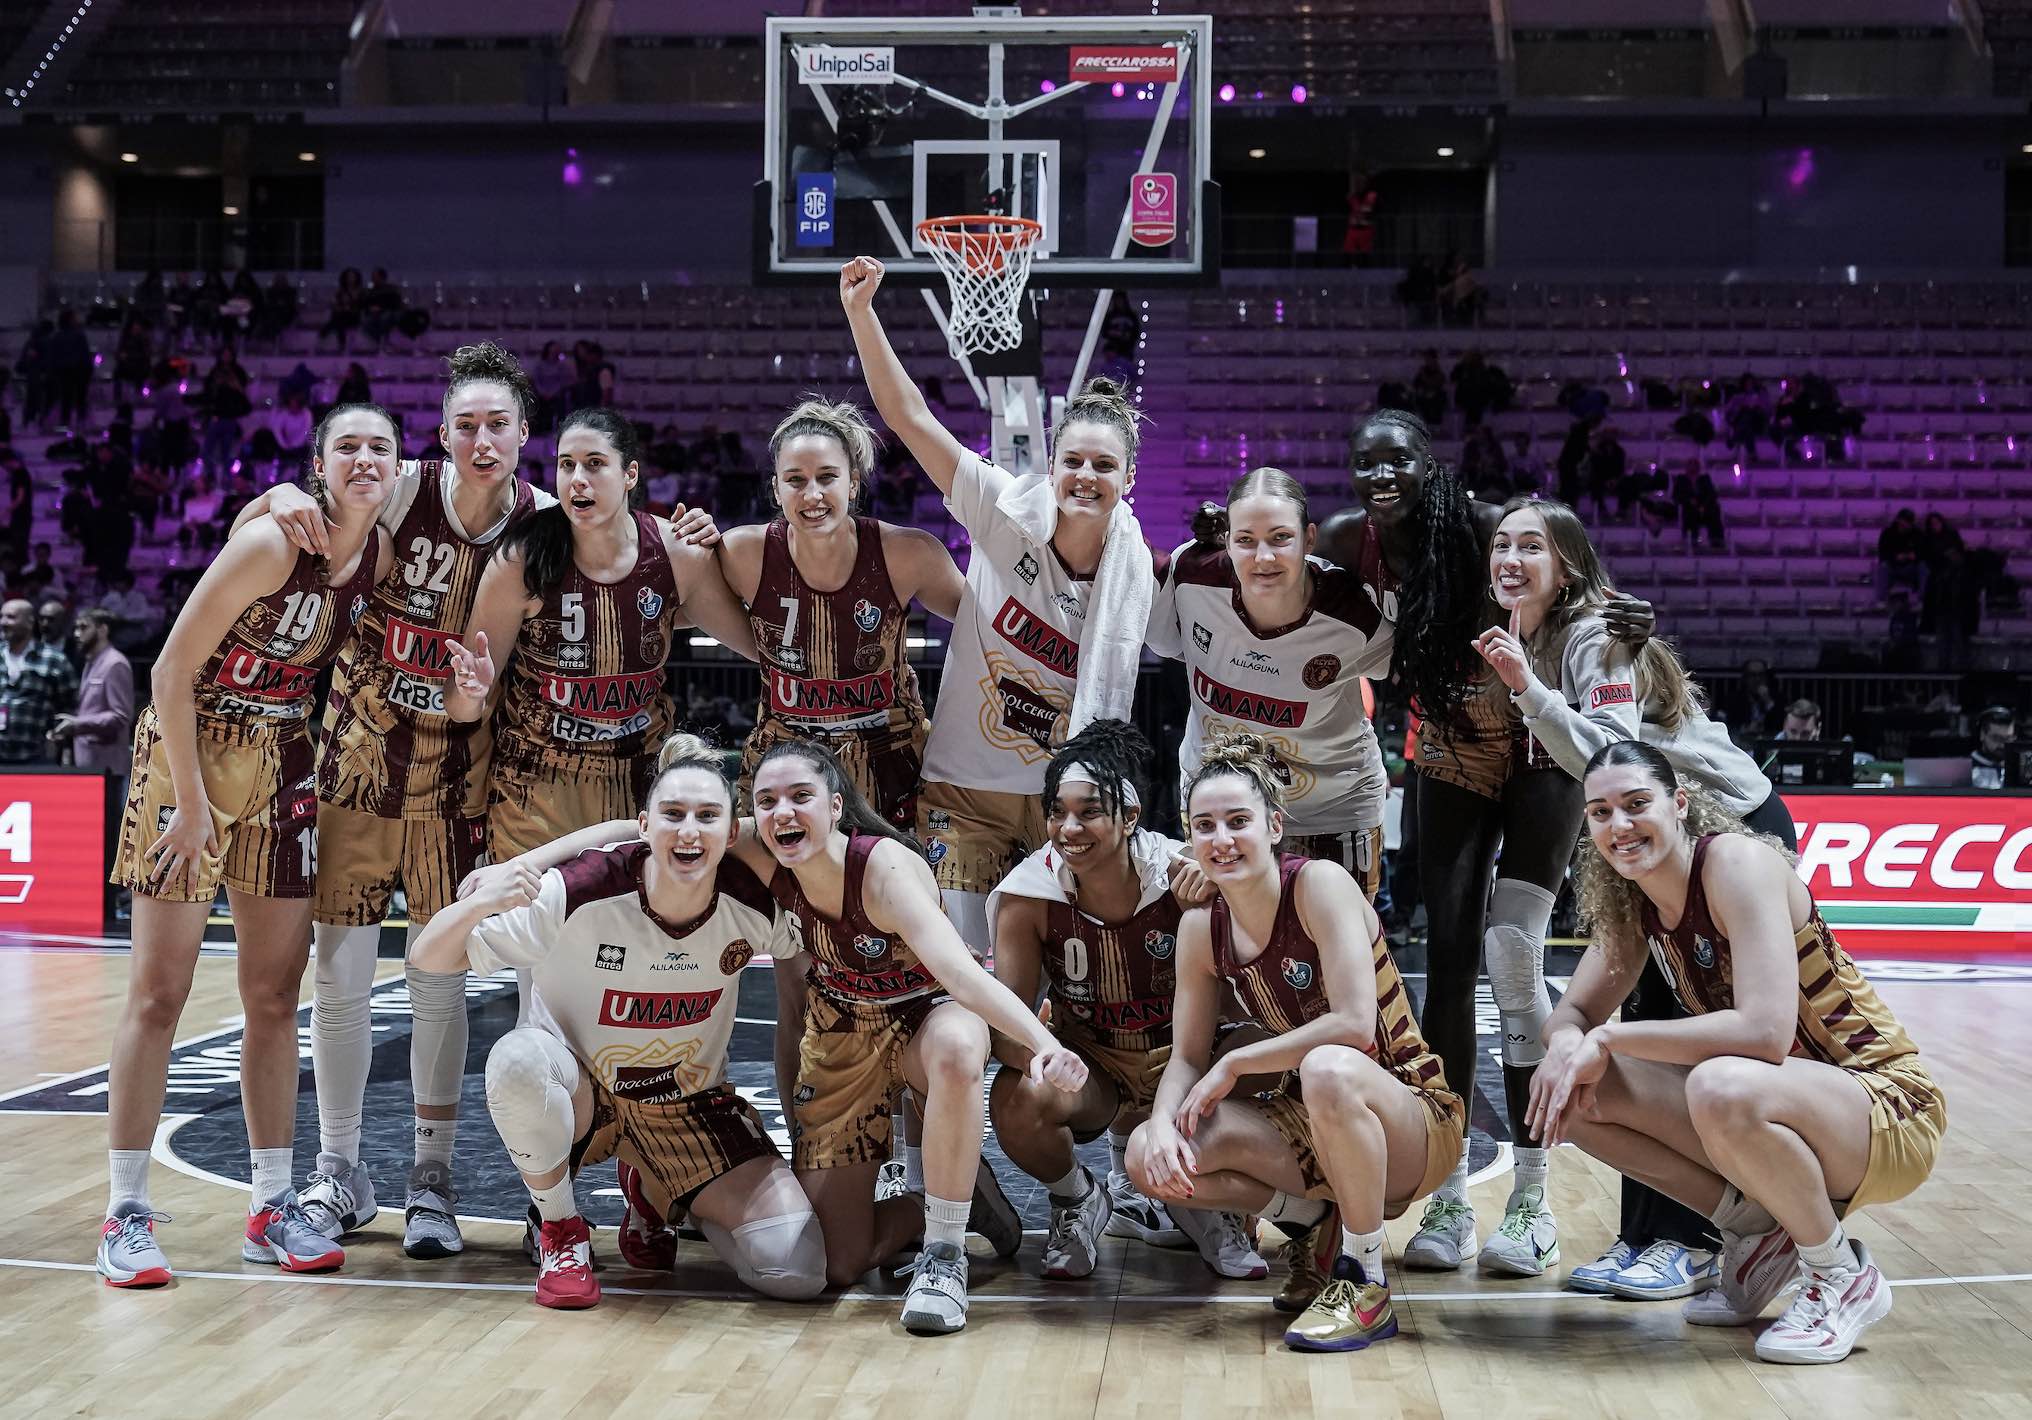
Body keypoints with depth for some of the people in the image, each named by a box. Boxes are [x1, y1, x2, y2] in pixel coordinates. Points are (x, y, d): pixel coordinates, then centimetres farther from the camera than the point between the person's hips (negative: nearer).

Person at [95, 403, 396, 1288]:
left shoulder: (382, 556, -1)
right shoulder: (271, 545, -19)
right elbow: (174, 668, -18)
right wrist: (192, 802, -18)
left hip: (282, 767, 6)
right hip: (190, 751, -6)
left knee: (275, 995, 8)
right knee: (158, 992, -4)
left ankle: (272, 1207, 15)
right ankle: (126, 1214, 3)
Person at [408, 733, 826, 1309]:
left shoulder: (754, 905, -19)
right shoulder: (581, 894, -26)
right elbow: (429, 958, -22)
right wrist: (479, 904, -42)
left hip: (689, 1106, 2)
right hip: (577, 1093, -2)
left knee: (798, 1271, -16)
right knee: (518, 1058, -38)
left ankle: (661, 1193, 16)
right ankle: (560, 1228, -8)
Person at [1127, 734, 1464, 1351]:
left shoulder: (1320, 883, -18)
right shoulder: (1201, 928, 0)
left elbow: (1353, 1025, -28)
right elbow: (1186, 1059, 1)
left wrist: (1235, 1064, -20)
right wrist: (1162, 1124, -21)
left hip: (1409, 1112, -6)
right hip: (1307, 1122, 6)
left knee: (1327, 1068, -40)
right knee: (1151, 1157, -16)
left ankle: (1366, 1285, -19)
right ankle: (1311, 1223, 8)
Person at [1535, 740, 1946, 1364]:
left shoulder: (1737, 862, -20)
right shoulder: (1631, 901, 3)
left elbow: (1765, 1031, -31)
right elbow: (1573, 1013, 7)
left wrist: (1609, 1037, -25)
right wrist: (1567, 1045, -18)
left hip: (1886, 1112, -7)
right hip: (1775, 1107, 7)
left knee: (1719, 1088, -38)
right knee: (1572, 1094, -8)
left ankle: (1843, 1276, -11)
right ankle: (1758, 1234, 7)